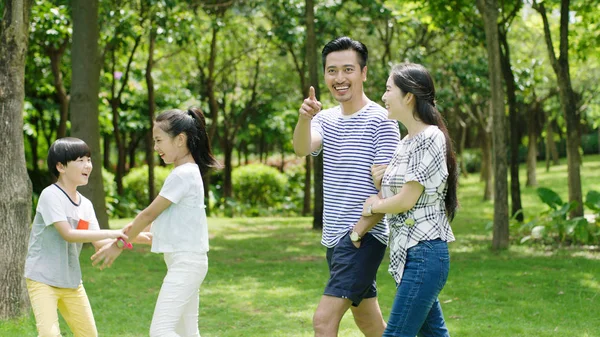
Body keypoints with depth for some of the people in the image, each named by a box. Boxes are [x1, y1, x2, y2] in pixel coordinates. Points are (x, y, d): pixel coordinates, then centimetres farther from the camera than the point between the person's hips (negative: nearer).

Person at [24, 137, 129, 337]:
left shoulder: (85, 205, 7)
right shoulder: (51, 195, -14)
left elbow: (100, 244, 5)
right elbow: (68, 234, -23)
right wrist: (109, 233, -23)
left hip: (72, 282, 8)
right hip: (43, 279, -7)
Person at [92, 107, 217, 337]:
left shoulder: (182, 175, -16)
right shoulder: (188, 172, 14)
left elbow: (149, 214, -11)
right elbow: (159, 216, 21)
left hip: (186, 262, -10)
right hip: (185, 261, 10)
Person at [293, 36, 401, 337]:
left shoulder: (380, 121, -11)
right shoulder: (326, 119, 9)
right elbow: (303, 148, -13)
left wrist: (357, 233, -17)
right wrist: (305, 118, -33)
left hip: (364, 238, -8)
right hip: (334, 238, 8)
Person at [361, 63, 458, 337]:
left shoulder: (430, 138, -14)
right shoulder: (406, 143, 14)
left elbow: (407, 199, -16)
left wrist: (373, 207, 0)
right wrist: (379, 183, -2)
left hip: (424, 252, -10)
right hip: (409, 252, 10)